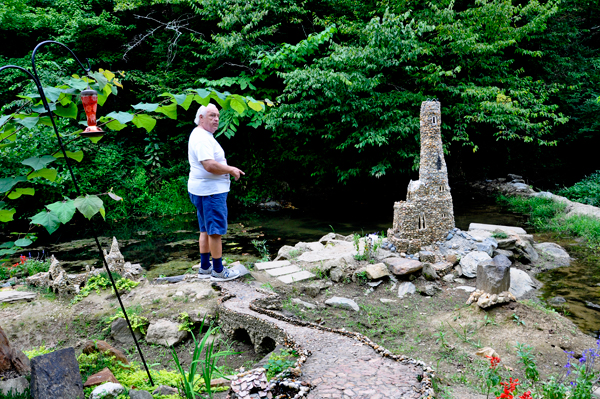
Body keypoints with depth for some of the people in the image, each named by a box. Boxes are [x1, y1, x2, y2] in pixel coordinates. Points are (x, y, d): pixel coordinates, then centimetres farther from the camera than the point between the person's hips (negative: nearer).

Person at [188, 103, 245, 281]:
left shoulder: (203, 136, 17)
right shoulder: (202, 138, -18)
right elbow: (210, 165, -28)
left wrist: (230, 169, 13)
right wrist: (232, 170, -15)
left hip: (207, 190, 11)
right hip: (210, 191, -11)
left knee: (206, 230, 16)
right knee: (216, 231, -4)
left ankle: (204, 268, 25)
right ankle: (218, 271, 5)